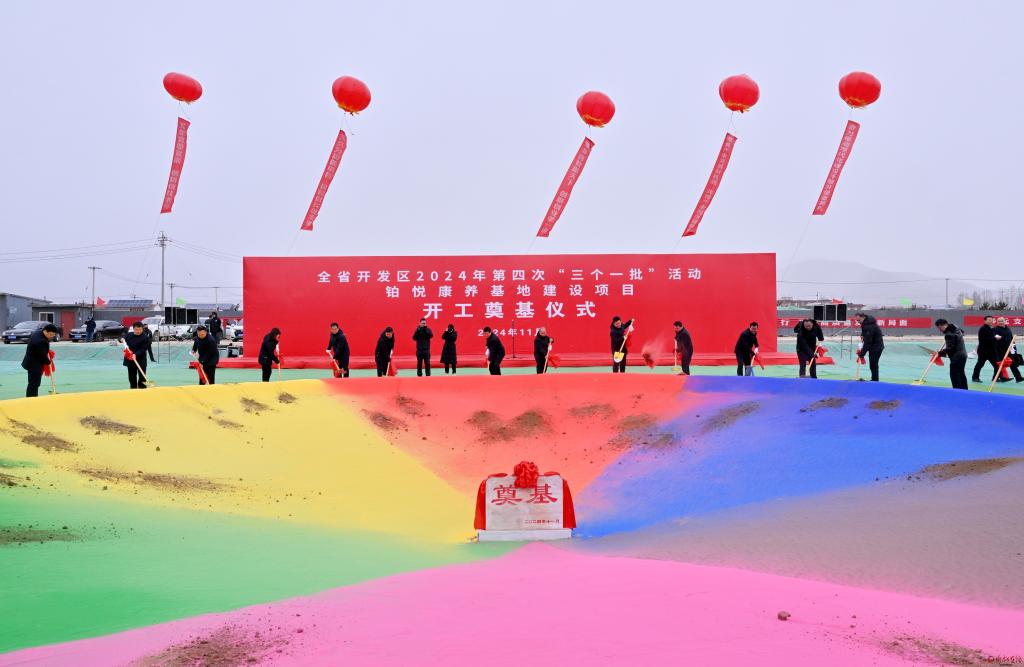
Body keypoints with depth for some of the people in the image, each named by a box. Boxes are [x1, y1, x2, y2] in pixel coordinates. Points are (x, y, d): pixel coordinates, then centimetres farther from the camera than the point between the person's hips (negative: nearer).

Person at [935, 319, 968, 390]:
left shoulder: (949, 334, -23)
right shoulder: (955, 329, 7)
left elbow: (950, 348, -24)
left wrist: (940, 353, -14)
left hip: (956, 357, -10)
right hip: (963, 355, 10)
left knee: (954, 375, -6)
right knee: (961, 374, 19)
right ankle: (964, 390, 27)